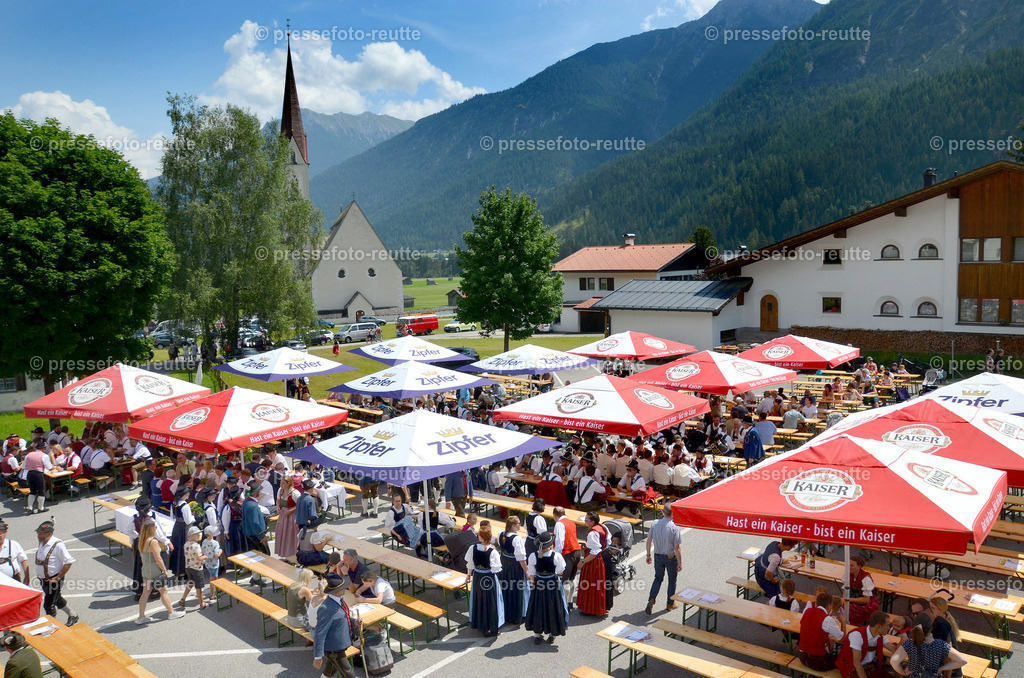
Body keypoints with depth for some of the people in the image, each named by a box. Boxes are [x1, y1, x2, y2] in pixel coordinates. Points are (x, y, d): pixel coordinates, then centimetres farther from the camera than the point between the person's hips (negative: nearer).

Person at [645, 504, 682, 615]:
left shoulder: (654, 525, -7)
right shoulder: (675, 528, -21)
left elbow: (649, 541, 0)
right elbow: (677, 548, -19)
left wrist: (648, 555, 13)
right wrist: (680, 563, -11)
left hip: (658, 556, 4)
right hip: (671, 558, -4)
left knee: (658, 578, 18)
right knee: (672, 581, 15)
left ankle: (651, 599, 2)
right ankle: (670, 604, 28)